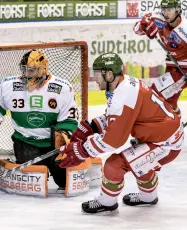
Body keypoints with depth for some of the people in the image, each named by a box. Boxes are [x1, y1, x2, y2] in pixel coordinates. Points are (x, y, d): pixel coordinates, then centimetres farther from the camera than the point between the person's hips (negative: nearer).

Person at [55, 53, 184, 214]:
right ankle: (148, 196, 52)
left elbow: (112, 139, -24)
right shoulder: (126, 83, 3)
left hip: (165, 145, -10)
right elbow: (113, 119, 17)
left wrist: (80, 151, -18)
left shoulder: (123, 96, -25)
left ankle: (106, 202, 12)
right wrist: (89, 128, 7)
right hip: (171, 134, 10)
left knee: (115, 164, -11)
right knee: (138, 159, 34)